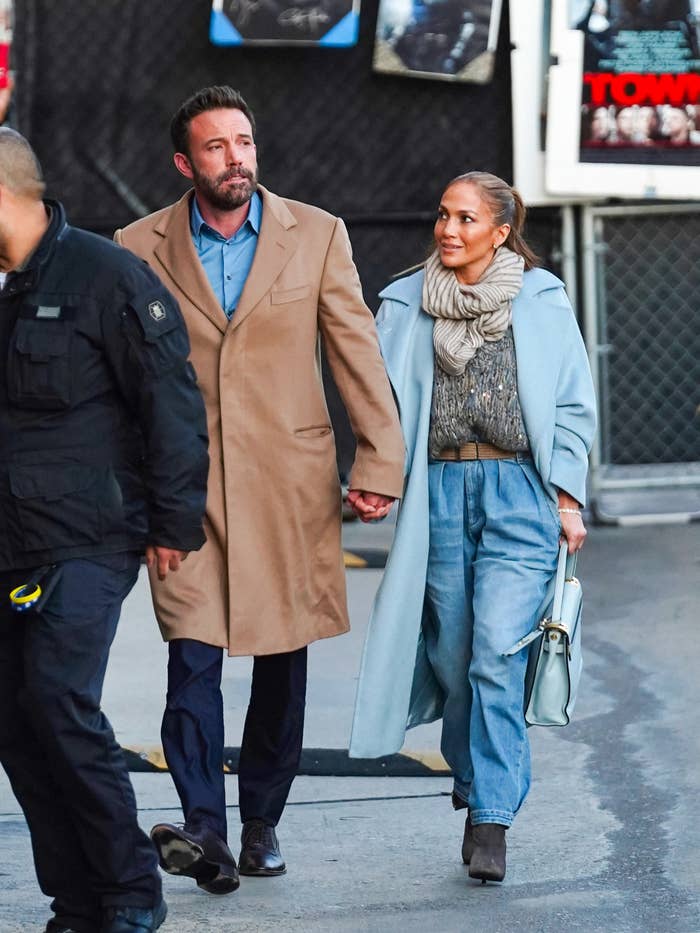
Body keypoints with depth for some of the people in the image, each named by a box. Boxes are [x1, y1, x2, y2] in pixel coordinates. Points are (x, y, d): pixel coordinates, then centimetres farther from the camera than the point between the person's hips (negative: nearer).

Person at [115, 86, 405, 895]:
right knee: (192, 658, -12)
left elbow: (356, 354, 3)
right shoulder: (142, 247, 3)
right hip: (186, 485, -1)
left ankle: (262, 823, 21)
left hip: (290, 484, 1)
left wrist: (380, 463, -3)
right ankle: (204, 831, -14)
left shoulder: (317, 235, 4)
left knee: (283, 663, 8)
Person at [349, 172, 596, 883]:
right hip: (441, 490, 3)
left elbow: (572, 407, 7)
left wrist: (568, 497, 1)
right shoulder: (406, 304, 10)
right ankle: (477, 781, 27)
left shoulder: (541, 300, 6)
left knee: (497, 656, -12)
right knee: (452, 656, 5)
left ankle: (490, 822, -10)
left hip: (519, 490, -2)